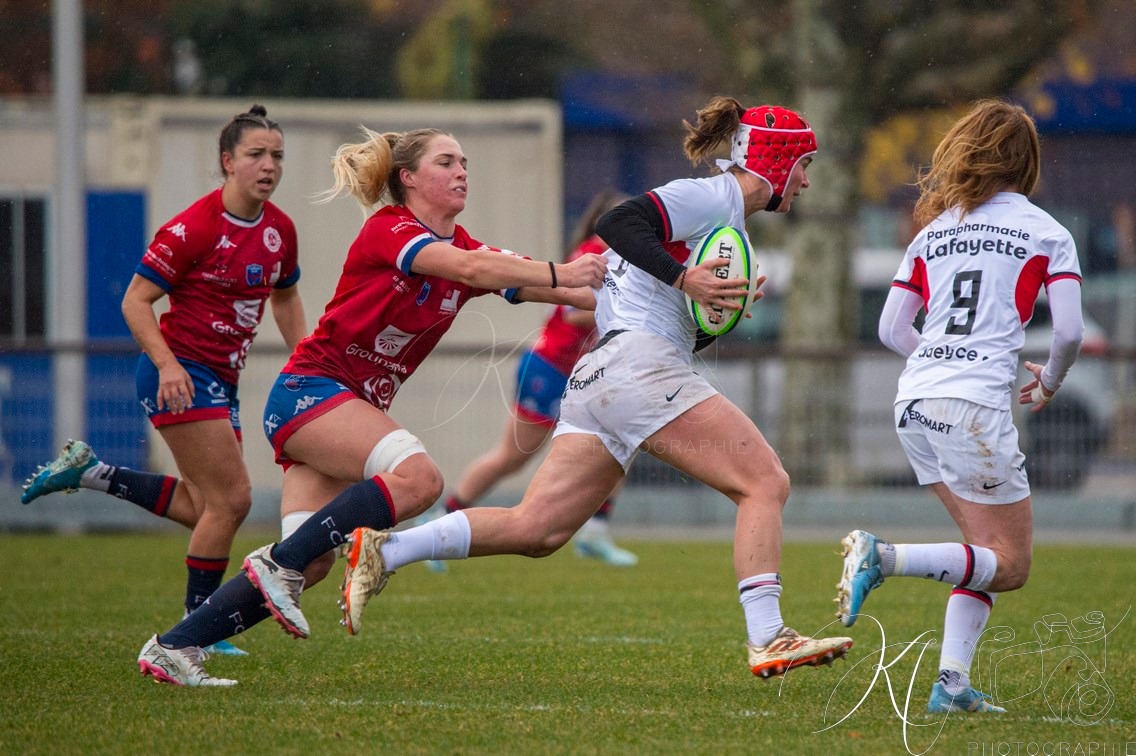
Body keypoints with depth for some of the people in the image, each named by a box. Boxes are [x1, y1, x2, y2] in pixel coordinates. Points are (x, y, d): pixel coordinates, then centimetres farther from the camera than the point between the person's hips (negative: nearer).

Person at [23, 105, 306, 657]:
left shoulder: (279, 229, 5)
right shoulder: (194, 228, -18)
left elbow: (285, 297, 22)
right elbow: (136, 300, -15)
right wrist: (167, 364, -27)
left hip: (220, 381, 9)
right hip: (181, 373, -9)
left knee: (204, 506, 12)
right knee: (230, 498, -10)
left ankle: (87, 473, 23)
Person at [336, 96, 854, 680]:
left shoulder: (723, 209, 28)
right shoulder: (716, 197, -2)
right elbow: (617, 223, -17)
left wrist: (724, 303, 7)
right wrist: (683, 278, -24)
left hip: (599, 372, 10)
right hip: (638, 362, -10)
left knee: (535, 529, 1)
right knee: (766, 482, -11)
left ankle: (381, 552, -4)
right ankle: (767, 641, -17)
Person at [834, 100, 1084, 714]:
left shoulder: (935, 230, 16)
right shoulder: (1047, 233, 2)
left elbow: (891, 330, 15)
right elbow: (1069, 331, -6)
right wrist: (1048, 385, 13)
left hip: (914, 403, 6)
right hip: (974, 409, -6)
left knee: (989, 550, 15)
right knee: (1009, 564, 1)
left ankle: (952, 683, 2)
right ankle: (886, 558, -19)